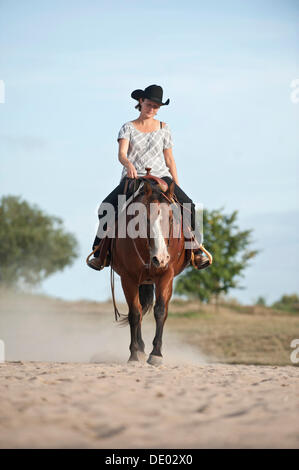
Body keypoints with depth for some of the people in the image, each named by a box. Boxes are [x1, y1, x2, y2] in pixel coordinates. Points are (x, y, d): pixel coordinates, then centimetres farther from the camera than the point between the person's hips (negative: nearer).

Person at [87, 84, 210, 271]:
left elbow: (170, 159, 14)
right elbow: (121, 154, -10)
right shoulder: (128, 128, 6)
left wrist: (177, 187, 8)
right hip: (132, 178, -1)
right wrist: (129, 165, -33)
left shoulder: (164, 128, 11)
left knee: (188, 205, -22)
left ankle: (196, 252, -13)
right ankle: (100, 252, -15)